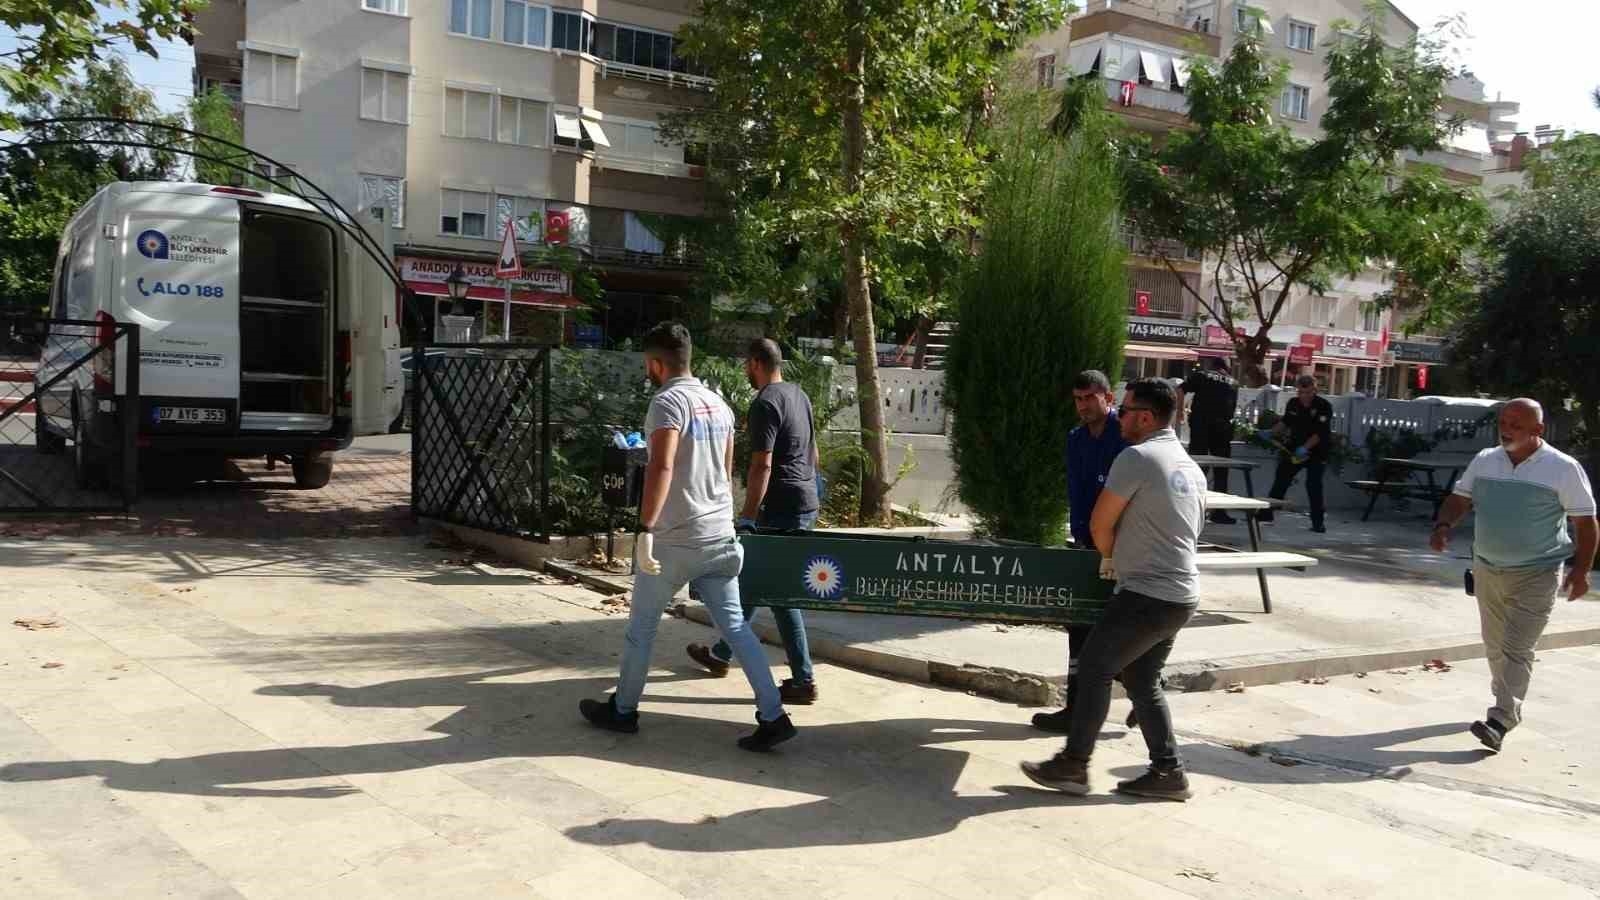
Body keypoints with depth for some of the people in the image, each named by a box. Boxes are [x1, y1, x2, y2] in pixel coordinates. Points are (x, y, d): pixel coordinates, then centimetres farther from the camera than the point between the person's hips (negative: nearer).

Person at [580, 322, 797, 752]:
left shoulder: (668, 401, -13)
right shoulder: (718, 404, 12)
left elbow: (661, 467, -26)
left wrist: (645, 529, -29)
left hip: (675, 539, -7)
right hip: (720, 536, 7)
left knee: (641, 626, 11)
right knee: (735, 624, 7)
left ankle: (622, 710, 25)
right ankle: (773, 716, 2)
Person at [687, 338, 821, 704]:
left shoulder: (765, 403, -15)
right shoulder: (800, 395, 13)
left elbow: (762, 465, -21)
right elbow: (813, 452, 21)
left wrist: (748, 517, -20)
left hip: (782, 508, -9)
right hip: (806, 502, 9)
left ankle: (803, 680, -1)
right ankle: (721, 653, 32)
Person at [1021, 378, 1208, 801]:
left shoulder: (1136, 457, -13)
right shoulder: (1191, 467, 15)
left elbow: (1100, 524, -11)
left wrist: (1109, 557, 9)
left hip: (1147, 595, -9)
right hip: (1180, 595, 9)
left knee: (1094, 669, -1)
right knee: (1142, 680, 16)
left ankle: (1072, 766, 4)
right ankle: (1168, 772, 15)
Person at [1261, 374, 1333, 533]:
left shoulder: (1324, 407, -16)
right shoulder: (1293, 403, 1)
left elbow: (1320, 432, -23)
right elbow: (1285, 422, 18)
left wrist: (1305, 448, -33)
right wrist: (1272, 433, 6)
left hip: (1316, 452, -5)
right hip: (1294, 448, 5)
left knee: (1313, 485, -12)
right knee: (1280, 481, 5)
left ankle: (1318, 522, -2)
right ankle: (1265, 514, 13)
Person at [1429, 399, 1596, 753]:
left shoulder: (1563, 468, -8)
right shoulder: (1484, 461, 5)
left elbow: (1585, 522, -5)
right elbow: (1460, 498, 10)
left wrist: (1581, 570, -10)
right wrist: (1443, 525, -11)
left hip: (1536, 576, -5)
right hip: (1488, 569, 6)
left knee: (1516, 650, -11)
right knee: (1495, 646, 16)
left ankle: (1500, 721, -12)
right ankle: (1509, 704, 35)